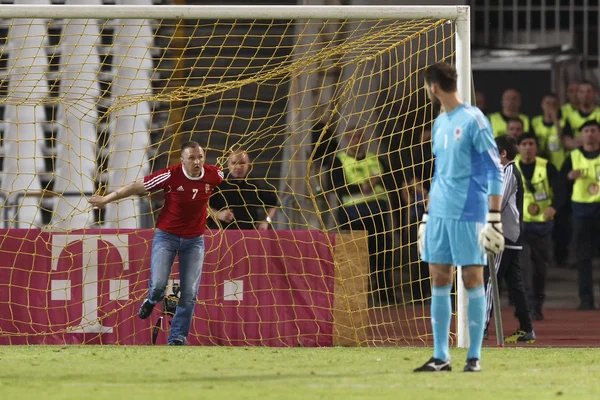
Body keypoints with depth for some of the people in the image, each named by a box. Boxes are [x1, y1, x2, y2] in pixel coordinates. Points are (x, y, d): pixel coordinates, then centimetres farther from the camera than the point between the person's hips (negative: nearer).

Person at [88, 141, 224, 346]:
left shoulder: (213, 175, -12)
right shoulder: (170, 176, -20)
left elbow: (234, 182, 13)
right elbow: (137, 186, -9)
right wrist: (106, 199, -1)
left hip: (194, 239, 2)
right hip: (166, 235, -2)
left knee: (189, 294, -3)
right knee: (158, 285, -14)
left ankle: (177, 339, 9)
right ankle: (152, 300, 25)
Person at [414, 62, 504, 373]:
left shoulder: (473, 120, -9)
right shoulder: (440, 123, 15)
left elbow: (495, 171, -10)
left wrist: (494, 217, -15)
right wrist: (427, 215, 23)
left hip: (467, 213, -8)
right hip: (440, 214, 8)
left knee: (472, 280, -3)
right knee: (439, 281, 5)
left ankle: (474, 356, 2)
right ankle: (440, 356, 9)